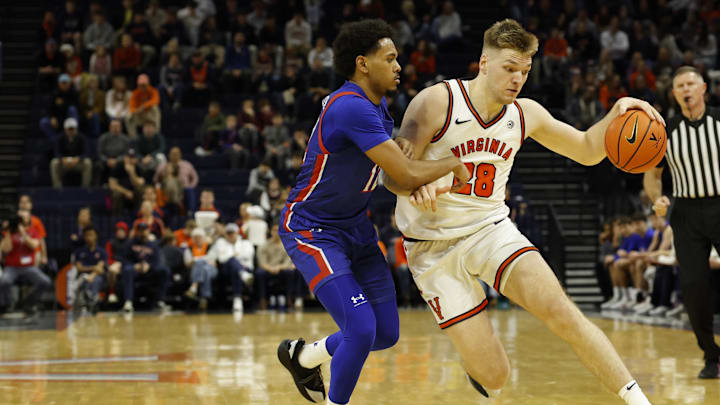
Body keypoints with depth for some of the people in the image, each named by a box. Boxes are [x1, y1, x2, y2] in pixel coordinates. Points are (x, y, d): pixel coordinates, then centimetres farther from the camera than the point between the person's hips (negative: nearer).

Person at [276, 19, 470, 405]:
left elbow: (394, 170, 17)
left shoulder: (376, 107, 3)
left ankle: (303, 356, 33)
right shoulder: (351, 108, -28)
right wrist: (453, 164, -14)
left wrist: (427, 182, -5)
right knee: (361, 329, -21)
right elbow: (407, 174, -31)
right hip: (311, 230, -9)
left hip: (355, 227, 9)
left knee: (386, 333, 8)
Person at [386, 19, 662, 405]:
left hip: (492, 229, 4)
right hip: (435, 246, -3)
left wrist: (615, 114, -9)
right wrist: (420, 186, -37)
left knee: (560, 311, -22)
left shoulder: (525, 114, 0)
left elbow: (587, 150, 12)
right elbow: (393, 175, -14)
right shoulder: (436, 102, -15)